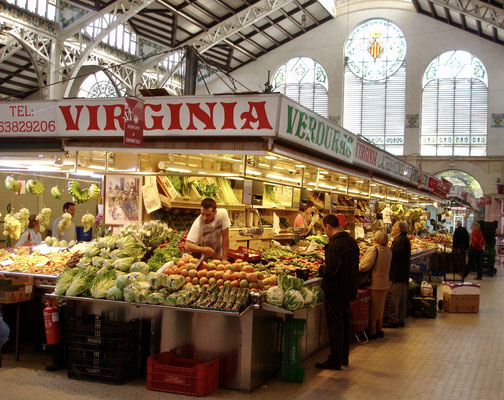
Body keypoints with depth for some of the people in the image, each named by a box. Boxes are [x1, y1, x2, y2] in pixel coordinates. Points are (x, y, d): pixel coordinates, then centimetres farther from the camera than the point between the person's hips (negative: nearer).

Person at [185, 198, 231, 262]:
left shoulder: (222, 213, -17)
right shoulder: (197, 223, -21)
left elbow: (225, 237, -12)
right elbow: (187, 246, -26)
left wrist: (224, 259, -16)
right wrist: (203, 249, -43)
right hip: (202, 259, -1)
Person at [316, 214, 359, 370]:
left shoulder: (335, 244, -22)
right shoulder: (351, 241, 8)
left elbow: (331, 270, -27)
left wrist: (321, 270, -5)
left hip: (336, 291, -9)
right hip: (349, 289, 9)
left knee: (335, 325, -1)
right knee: (345, 322, 17)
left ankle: (335, 361, 5)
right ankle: (344, 357, 28)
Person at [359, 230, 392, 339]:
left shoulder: (374, 249, -20)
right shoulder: (388, 250, 5)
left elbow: (365, 265, -27)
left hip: (374, 284, -8)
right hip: (384, 283, 8)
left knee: (372, 309, 3)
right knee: (380, 308, 19)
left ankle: (372, 332, 10)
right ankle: (379, 330, 28)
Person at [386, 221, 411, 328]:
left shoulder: (400, 240, -17)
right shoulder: (405, 239, 16)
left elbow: (393, 256, -21)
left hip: (397, 274, -11)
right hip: (404, 275, 11)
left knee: (394, 298, -6)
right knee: (402, 298, 13)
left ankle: (393, 320, -3)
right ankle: (401, 319, 20)